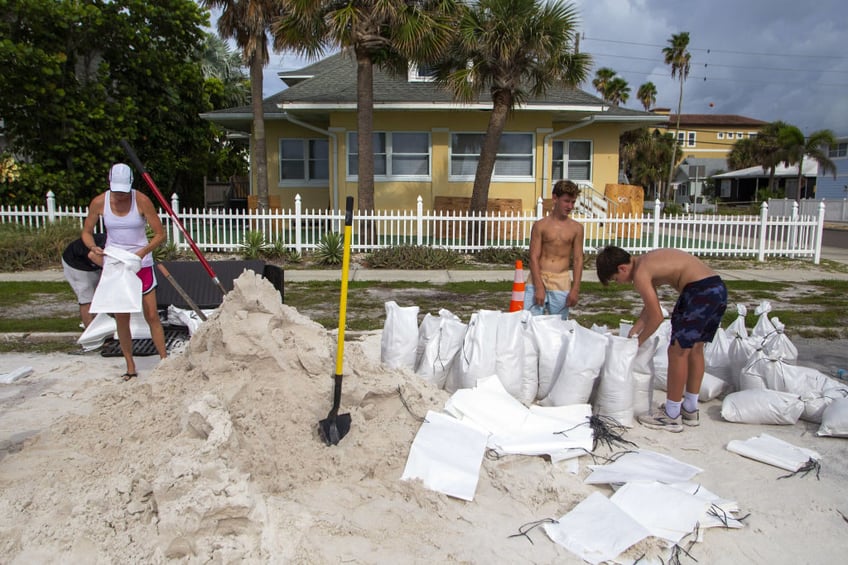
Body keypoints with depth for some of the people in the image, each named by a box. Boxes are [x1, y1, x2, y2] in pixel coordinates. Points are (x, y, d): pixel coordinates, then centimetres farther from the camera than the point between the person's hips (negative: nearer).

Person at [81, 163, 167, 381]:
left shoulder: (141, 201, -12)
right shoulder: (99, 202, -5)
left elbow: (160, 233, -9)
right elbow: (87, 232, 6)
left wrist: (143, 252, -23)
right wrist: (93, 247, -15)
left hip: (141, 264, -2)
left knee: (152, 316, 0)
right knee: (121, 318, 5)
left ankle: (165, 361, 9)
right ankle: (130, 367, 17)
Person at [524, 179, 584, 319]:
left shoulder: (576, 228, 7)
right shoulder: (540, 225, 0)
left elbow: (578, 260, 6)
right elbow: (534, 258, -4)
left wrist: (575, 289, -1)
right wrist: (539, 287, -12)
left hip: (561, 282, 2)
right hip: (538, 278, -2)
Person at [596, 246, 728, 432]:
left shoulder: (640, 273, -11)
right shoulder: (646, 262, 18)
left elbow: (656, 317, -9)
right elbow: (650, 306, 24)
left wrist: (639, 341, 5)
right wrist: (634, 331, 22)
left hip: (700, 291, -10)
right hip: (718, 288, 10)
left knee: (677, 351, 0)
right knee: (695, 349, 19)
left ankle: (671, 416, 11)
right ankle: (690, 410, 31)